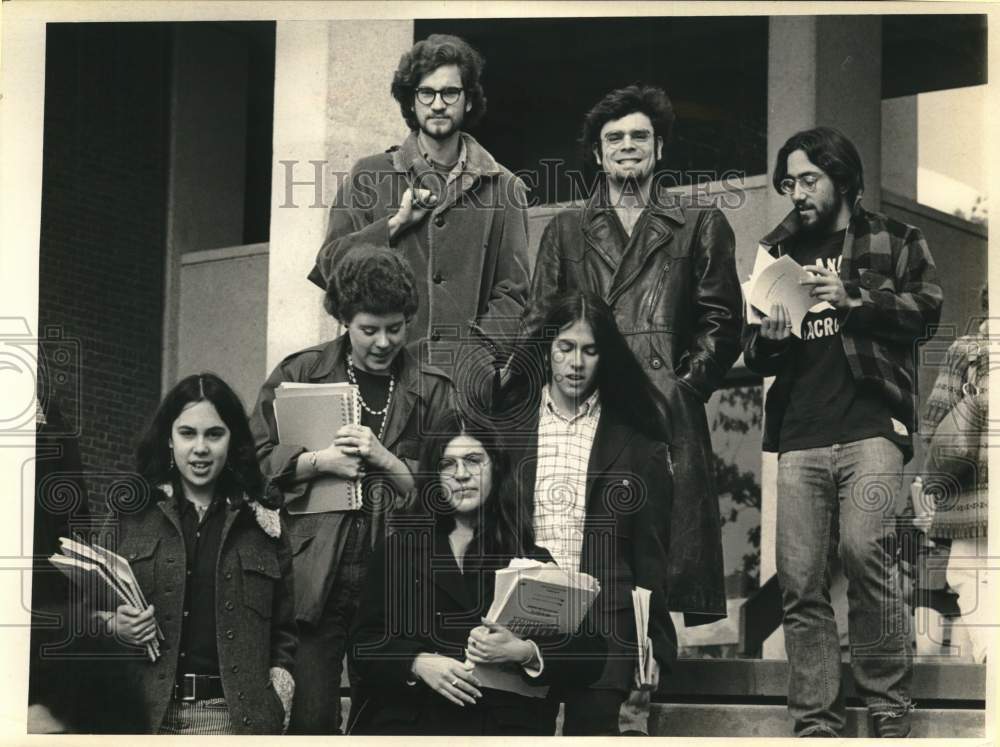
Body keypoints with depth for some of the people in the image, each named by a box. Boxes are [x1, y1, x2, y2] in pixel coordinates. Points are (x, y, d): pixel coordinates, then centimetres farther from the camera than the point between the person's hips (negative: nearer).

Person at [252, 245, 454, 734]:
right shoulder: (300, 374, 7)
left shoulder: (433, 391, 9)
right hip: (316, 578, -1)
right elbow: (255, 458, 2)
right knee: (312, 719, -5)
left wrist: (386, 460, -10)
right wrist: (320, 461, -12)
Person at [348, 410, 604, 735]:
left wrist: (525, 653, -11)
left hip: (505, 721, 0)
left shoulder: (531, 559, 12)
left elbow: (589, 655, 6)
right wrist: (418, 663, -8)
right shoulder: (399, 549, 16)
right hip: (411, 718, 0)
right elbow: (364, 641, 11)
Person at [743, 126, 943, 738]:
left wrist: (854, 300, -11)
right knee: (801, 579, -4)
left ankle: (890, 710, -12)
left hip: (870, 427, -4)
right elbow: (754, 357, 26)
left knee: (866, 551, -23)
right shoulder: (777, 251, 23)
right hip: (799, 439, 4)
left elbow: (927, 311, 1)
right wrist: (767, 340, 3)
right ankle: (816, 722, 2)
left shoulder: (892, 241, 14)